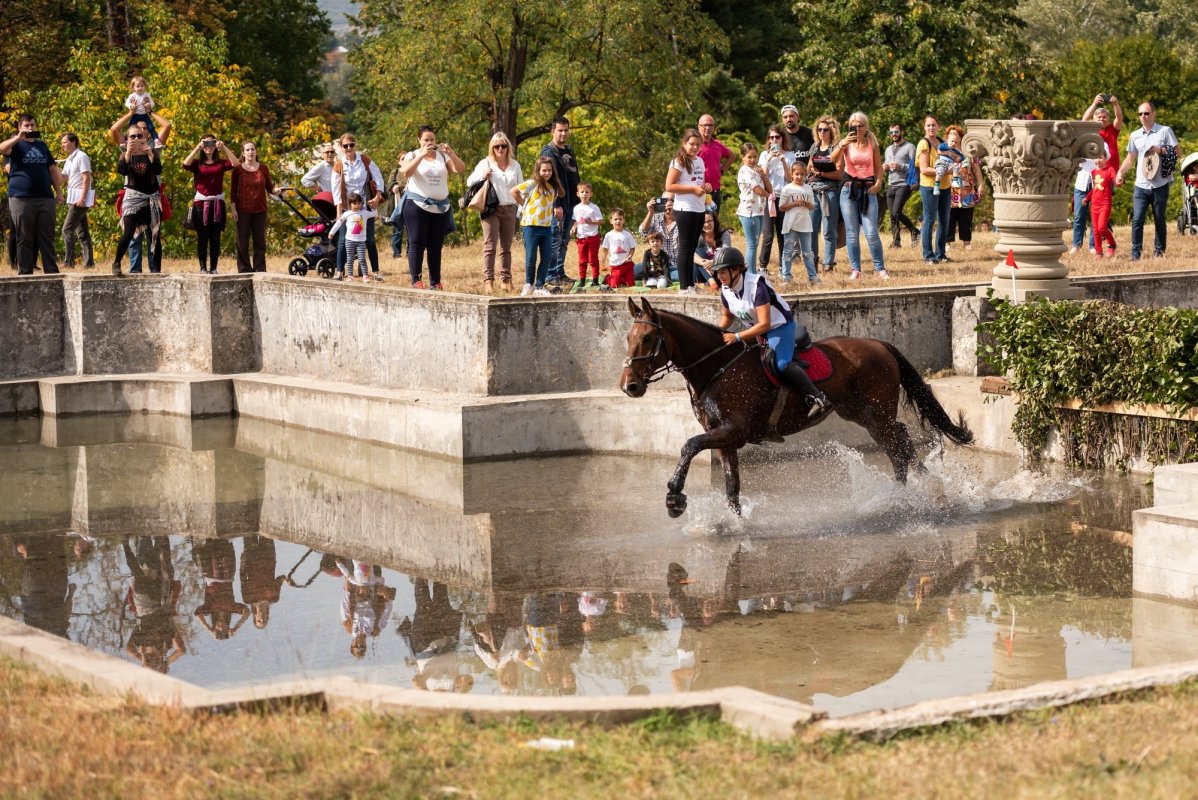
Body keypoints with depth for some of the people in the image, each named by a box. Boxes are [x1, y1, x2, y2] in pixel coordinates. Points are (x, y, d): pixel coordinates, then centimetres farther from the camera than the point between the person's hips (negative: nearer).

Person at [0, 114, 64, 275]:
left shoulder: (42, 145, 20)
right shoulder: (16, 145, 6)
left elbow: (52, 169, 21)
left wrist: (58, 192, 14)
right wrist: (19, 137, -26)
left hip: (45, 198, 4)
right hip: (21, 199, -4)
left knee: (47, 238, 3)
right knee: (25, 239, -3)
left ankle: (52, 272, 3)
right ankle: (25, 273, -1)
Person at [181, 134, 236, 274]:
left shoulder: (221, 163, 9)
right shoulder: (197, 163, 5)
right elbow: (185, 164, -15)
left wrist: (224, 148, -11)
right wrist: (197, 148, -15)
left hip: (217, 203, 1)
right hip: (201, 203, -1)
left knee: (215, 238, 3)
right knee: (202, 237, -1)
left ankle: (213, 268, 7)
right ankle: (203, 268, 1)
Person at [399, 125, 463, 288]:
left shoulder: (443, 156, 11)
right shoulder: (413, 156, 3)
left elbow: (460, 169, -2)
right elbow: (405, 172, -17)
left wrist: (450, 153, -16)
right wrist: (422, 155, -24)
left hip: (441, 207, 3)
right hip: (417, 206, -3)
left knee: (435, 246, 5)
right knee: (417, 244, -8)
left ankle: (435, 282, 7)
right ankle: (416, 280, -9)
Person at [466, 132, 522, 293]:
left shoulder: (515, 165, 12)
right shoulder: (485, 164, 2)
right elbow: (469, 182, 2)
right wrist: (482, 176, -17)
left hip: (510, 209, 4)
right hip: (492, 209, -4)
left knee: (506, 247, 10)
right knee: (490, 246, -12)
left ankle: (505, 280, 16)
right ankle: (488, 280, -16)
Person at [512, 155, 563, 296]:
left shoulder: (553, 187, 10)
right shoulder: (532, 184, -8)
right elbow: (514, 192, -8)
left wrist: (557, 209, 5)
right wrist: (524, 204, -5)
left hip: (547, 227, 5)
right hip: (531, 226, -5)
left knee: (547, 258, 3)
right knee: (531, 258, 0)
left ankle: (539, 286, 12)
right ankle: (528, 284, 18)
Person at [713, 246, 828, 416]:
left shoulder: (756, 286, -31)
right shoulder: (725, 290, -8)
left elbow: (764, 324, -34)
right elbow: (727, 316, 12)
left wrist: (737, 337, -38)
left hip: (779, 326, -9)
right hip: (753, 328, 9)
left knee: (781, 364, -28)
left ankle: (816, 397, -21)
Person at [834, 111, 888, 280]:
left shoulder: (872, 144, 5)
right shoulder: (847, 143, 3)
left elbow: (878, 167, 10)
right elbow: (833, 162, -8)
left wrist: (878, 183, -7)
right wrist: (841, 145, -21)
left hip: (868, 190, -1)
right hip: (849, 189, 1)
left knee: (871, 233, -8)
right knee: (852, 233, 2)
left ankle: (879, 268, 2)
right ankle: (855, 269, 8)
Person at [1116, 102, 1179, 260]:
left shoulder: (1165, 131, 1)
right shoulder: (1135, 135, 11)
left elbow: (1176, 152, -1)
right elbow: (1130, 159, 16)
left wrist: (1160, 150, -16)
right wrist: (1120, 172, 1)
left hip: (1160, 185, -2)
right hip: (1141, 185, 2)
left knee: (1160, 220, 6)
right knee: (1137, 220, -6)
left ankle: (1159, 252, 15)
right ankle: (1135, 253, -3)